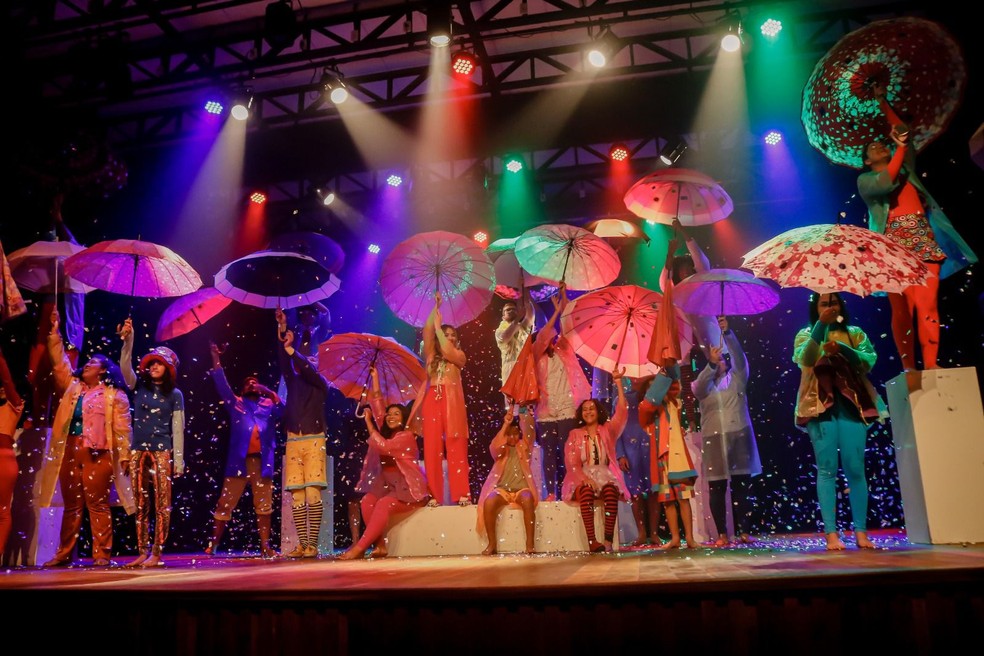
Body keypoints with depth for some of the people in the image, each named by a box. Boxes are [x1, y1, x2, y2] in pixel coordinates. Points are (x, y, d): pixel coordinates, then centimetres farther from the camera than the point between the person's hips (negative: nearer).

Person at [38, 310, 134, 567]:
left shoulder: (114, 395, 2)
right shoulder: (73, 386, 19)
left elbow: (122, 428, -3)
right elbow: (59, 362, 19)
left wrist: (124, 455, -9)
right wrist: (54, 332, 15)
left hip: (98, 453, -5)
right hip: (69, 451, 5)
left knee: (97, 504, -4)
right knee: (71, 504, 9)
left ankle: (101, 554, -1)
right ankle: (64, 554, 14)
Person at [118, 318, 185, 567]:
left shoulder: (174, 394, 4)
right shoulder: (139, 386, 9)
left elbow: (177, 428, 1)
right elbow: (125, 366, -9)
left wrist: (179, 458, -4)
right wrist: (128, 340, -23)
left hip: (162, 451, -3)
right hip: (138, 450, 3)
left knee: (162, 503, -5)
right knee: (141, 504, 6)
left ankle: (156, 554, -1)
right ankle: (142, 553, 11)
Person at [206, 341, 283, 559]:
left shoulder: (269, 404, 16)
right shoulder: (236, 403, 15)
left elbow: (283, 412, -2)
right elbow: (222, 386, 4)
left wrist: (271, 393, -12)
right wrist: (216, 360, -5)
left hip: (262, 460, 1)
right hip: (239, 460, -1)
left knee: (264, 505, 3)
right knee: (225, 503, -1)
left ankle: (265, 545, 7)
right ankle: (213, 543, 5)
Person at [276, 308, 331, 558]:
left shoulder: (320, 384, 5)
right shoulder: (292, 382, 15)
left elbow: (307, 368, -14)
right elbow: (284, 362, 3)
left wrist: (290, 348, -14)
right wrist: (281, 332, -6)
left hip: (314, 441, -4)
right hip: (293, 442, 4)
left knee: (312, 493, -11)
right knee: (296, 496, 0)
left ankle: (313, 544, -9)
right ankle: (302, 544, 3)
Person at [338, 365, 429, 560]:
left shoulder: (407, 436, -7)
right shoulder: (387, 433, 15)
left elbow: (382, 446, -21)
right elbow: (377, 404, 13)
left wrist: (368, 423, -9)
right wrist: (375, 378, 12)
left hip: (408, 488, -7)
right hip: (387, 484, 7)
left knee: (383, 505, -31)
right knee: (368, 501, -20)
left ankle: (360, 547, -33)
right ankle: (379, 545, -23)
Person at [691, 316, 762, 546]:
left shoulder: (737, 380, 10)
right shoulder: (704, 386, 10)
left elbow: (739, 357, -6)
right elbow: (699, 386, -14)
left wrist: (728, 333, -19)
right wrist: (710, 363, -28)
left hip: (739, 437, 0)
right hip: (714, 440, 0)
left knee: (742, 486, 0)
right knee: (717, 488, -3)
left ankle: (744, 531, 4)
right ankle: (722, 534, -1)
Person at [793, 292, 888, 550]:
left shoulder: (855, 333, 14)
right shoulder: (806, 334, 10)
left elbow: (869, 361, -2)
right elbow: (805, 359, -11)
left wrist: (841, 349, -18)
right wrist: (821, 325, -19)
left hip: (851, 406, 1)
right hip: (820, 406, -1)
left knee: (855, 469, -1)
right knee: (827, 470, -3)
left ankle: (861, 531, 6)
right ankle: (831, 533, -2)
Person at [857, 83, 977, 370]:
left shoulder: (906, 168, 24)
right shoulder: (865, 180, 12)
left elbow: (903, 132, 22)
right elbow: (886, 182, -9)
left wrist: (882, 102, 26)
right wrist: (899, 147, -5)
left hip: (923, 239, 3)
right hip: (894, 242, -3)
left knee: (927, 305, -7)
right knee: (903, 309, -8)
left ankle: (931, 366, -8)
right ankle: (908, 369, -6)